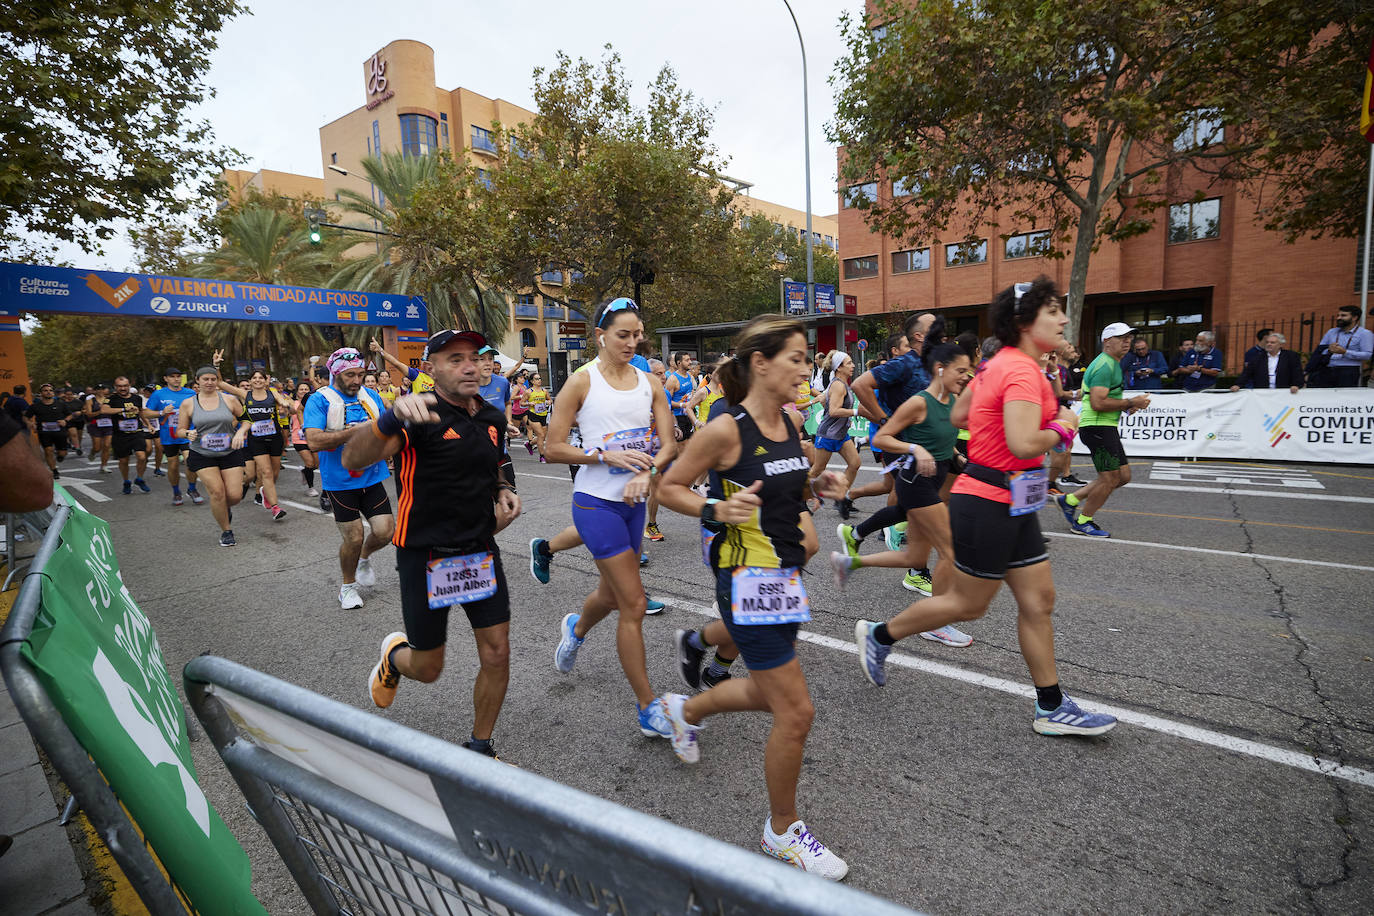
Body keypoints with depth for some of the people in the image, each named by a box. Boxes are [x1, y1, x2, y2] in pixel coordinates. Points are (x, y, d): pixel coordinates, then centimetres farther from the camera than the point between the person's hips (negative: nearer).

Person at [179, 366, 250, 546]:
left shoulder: (229, 399, 2)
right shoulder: (188, 404, 1)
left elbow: (246, 419, 12)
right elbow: (180, 430, 8)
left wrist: (240, 432, -8)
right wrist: (188, 434, -14)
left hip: (230, 453, 1)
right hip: (202, 455, -1)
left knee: (235, 495, -6)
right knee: (217, 491, -12)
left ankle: (226, 508, 33)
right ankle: (226, 531, 6)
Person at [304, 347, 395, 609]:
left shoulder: (371, 396, 6)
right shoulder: (319, 400, -8)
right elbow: (314, 441, -21)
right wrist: (356, 431, -26)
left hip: (372, 477, 4)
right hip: (341, 481, -4)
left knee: (385, 531, -2)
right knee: (353, 538, 1)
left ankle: (364, 558, 32)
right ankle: (348, 586, 27)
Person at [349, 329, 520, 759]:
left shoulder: (493, 417, 5)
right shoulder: (420, 414, -15)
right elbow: (352, 460, -30)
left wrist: (506, 492, 2)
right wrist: (392, 417, -48)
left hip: (481, 550, 5)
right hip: (425, 556, -4)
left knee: (497, 655, 3)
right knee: (427, 669, 9)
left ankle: (479, 747, 26)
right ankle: (394, 655, 47)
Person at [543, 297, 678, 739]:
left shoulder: (649, 383, 6)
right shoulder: (582, 382, -6)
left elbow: (668, 444, 3)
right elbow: (554, 448, -7)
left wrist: (647, 472, -17)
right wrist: (606, 456, -19)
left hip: (633, 501, 6)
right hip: (596, 502, -5)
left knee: (613, 593, 21)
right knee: (633, 604, -5)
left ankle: (576, 628, 57)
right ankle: (649, 710, 10)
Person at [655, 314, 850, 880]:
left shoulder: (791, 421, 5)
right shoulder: (725, 429, -18)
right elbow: (668, 488, -9)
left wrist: (816, 486, 3)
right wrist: (716, 511, -25)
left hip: (783, 573, 9)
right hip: (746, 577, -8)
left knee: (770, 694, 23)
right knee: (797, 712, -1)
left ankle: (687, 710, 51)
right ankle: (782, 832, 26)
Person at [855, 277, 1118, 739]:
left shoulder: (1000, 363, 10)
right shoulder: (1022, 371, -19)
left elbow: (957, 414, 19)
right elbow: (1025, 445, -30)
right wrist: (1062, 427, -11)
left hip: (1011, 505, 10)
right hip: (988, 504, -10)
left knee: (1039, 600, 13)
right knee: (968, 604, 6)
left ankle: (1052, 708, 24)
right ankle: (879, 635, 24)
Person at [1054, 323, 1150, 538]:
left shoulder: (1112, 364, 20)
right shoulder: (1104, 365, -15)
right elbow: (1098, 403, -25)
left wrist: (1126, 407, 13)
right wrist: (1131, 403, -17)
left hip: (1106, 427, 11)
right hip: (1097, 427, -11)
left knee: (1123, 476, 11)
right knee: (1110, 478, -5)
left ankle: (1070, 500, 16)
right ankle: (1082, 522, 9)